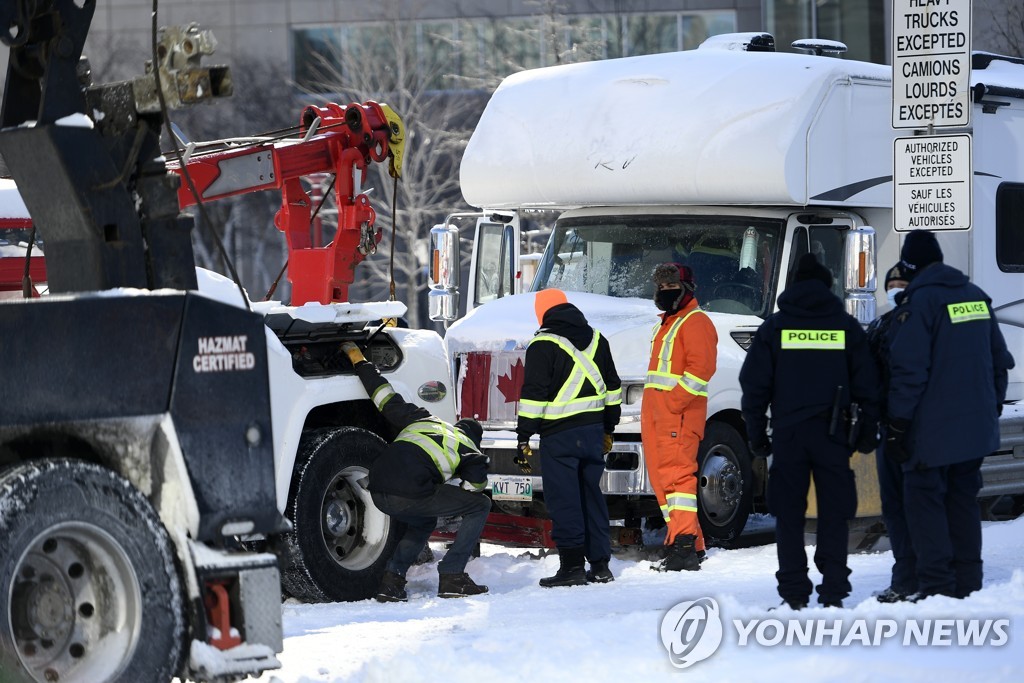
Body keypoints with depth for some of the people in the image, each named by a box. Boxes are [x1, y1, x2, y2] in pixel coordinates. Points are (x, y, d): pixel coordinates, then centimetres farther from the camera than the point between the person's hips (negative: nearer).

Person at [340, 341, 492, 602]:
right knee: (480, 506, 11)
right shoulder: (469, 450, 17)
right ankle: (452, 576, 5)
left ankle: (391, 581, 18)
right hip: (412, 493, -7)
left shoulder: (423, 420, 31)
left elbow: (387, 399, 33)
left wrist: (359, 361, 43)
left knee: (424, 522, 36)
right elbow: (474, 484, 0)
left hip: (379, 492, 7)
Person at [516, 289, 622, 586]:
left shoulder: (543, 346, -9)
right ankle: (600, 565, 15)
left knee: (563, 500, -2)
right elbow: (612, 387, 18)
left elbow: (534, 395, -13)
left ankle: (572, 565, -5)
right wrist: (608, 429, 26)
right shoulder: (596, 339, 12)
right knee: (592, 497, 13)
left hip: (559, 435, -6)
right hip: (593, 431, 6)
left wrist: (524, 438, -9)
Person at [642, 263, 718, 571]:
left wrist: (675, 400, -22)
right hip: (656, 412, 10)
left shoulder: (695, 321, -6)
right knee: (661, 477, 8)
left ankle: (685, 544, -23)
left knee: (677, 473, -17)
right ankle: (693, 546, 12)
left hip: (681, 413, -10)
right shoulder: (665, 324, 26)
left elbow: (701, 367, -18)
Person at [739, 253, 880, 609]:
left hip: (787, 432, 0)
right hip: (832, 432, 0)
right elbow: (866, 383, 6)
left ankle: (794, 593, 1)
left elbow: (754, 384, 3)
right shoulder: (847, 326, 6)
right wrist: (868, 430, 12)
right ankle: (833, 590, -2)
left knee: (789, 515, 5)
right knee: (834, 513, 4)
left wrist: (756, 433, 9)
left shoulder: (774, 327, 4)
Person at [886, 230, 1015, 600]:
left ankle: (937, 586, -8)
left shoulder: (919, 300, -13)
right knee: (963, 499, 14)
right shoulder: (976, 296, 11)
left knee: (924, 499, -1)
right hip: (976, 427, 7)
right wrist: (992, 407, 24)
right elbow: (1000, 359, 16)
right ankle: (967, 584, 14)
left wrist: (897, 426, -13)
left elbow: (909, 370, -17)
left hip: (934, 428, -7)